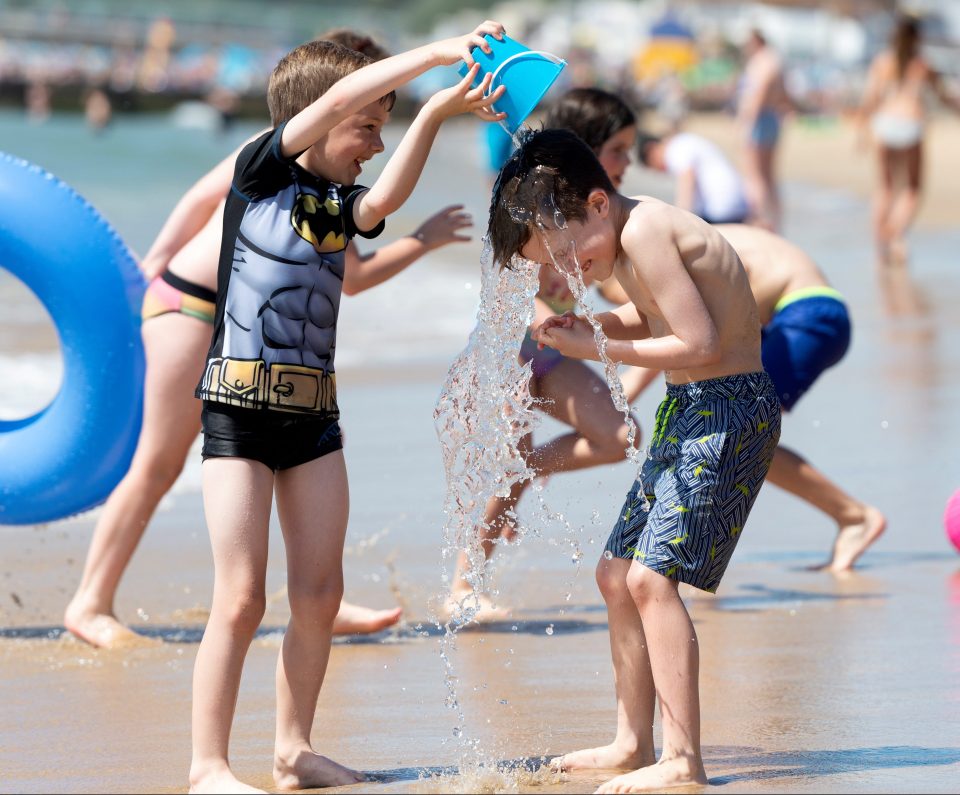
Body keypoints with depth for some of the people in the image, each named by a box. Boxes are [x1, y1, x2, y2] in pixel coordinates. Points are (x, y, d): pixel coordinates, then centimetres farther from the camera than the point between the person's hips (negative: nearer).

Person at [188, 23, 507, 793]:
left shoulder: (343, 203, 12)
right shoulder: (260, 173, -3)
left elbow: (386, 197, -12)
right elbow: (340, 96, -15)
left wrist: (436, 113, -24)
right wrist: (443, 52, -17)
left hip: (314, 415, 6)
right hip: (240, 409, -6)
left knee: (320, 596, 4)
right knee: (241, 599, -6)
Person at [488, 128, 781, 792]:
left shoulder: (643, 232, -21)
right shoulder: (626, 236, 8)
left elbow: (700, 343, -24)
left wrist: (598, 350, -16)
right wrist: (588, 325, 2)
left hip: (730, 411, -11)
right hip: (688, 412, 11)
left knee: (652, 576, -18)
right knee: (618, 575, 15)